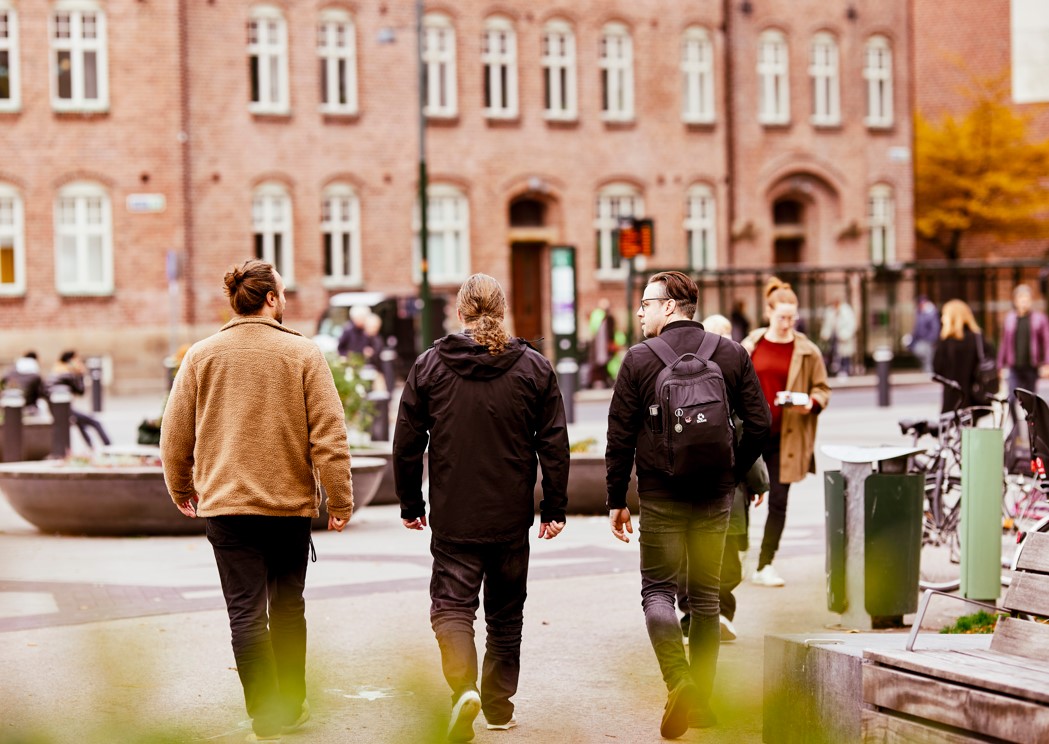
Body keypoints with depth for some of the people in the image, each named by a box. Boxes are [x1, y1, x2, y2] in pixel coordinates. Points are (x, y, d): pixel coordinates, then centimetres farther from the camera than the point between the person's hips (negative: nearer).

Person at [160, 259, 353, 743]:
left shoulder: (201, 356, 1)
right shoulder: (303, 354, -4)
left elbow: (175, 435, 5)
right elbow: (329, 435, -7)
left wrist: (182, 489, 21)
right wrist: (339, 501, 0)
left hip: (225, 504, 0)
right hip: (291, 504, 0)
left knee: (247, 613, -1)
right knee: (287, 607, 16)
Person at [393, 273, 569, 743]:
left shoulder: (429, 366, -2)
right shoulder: (533, 367, -1)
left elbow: (407, 443, 1)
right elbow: (554, 444, 0)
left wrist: (410, 504, 11)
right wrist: (554, 508, 7)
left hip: (452, 516, -1)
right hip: (511, 517, 2)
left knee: (452, 606, 1)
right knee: (506, 612, 14)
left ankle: (463, 686, -23)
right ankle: (499, 706, 22)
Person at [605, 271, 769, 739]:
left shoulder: (639, 358, -4)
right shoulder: (733, 354, 3)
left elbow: (620, 436, -4)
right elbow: (759, 425, 1)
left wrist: (616, 499, 4)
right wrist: (734, 475, 14)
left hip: (660, 496, -3)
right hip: (715, 495, 3)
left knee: (658, 590, 4)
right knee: (705, 595, 12)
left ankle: (678, 681, -18)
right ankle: (701, 700, 14)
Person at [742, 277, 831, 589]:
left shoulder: (808, 352, 0)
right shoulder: (749, 346, 4)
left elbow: (822, 389, 7)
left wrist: (811, 403, -14)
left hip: (786, 437, -1)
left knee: (778, 501, 1)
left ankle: (765, 565, 11)